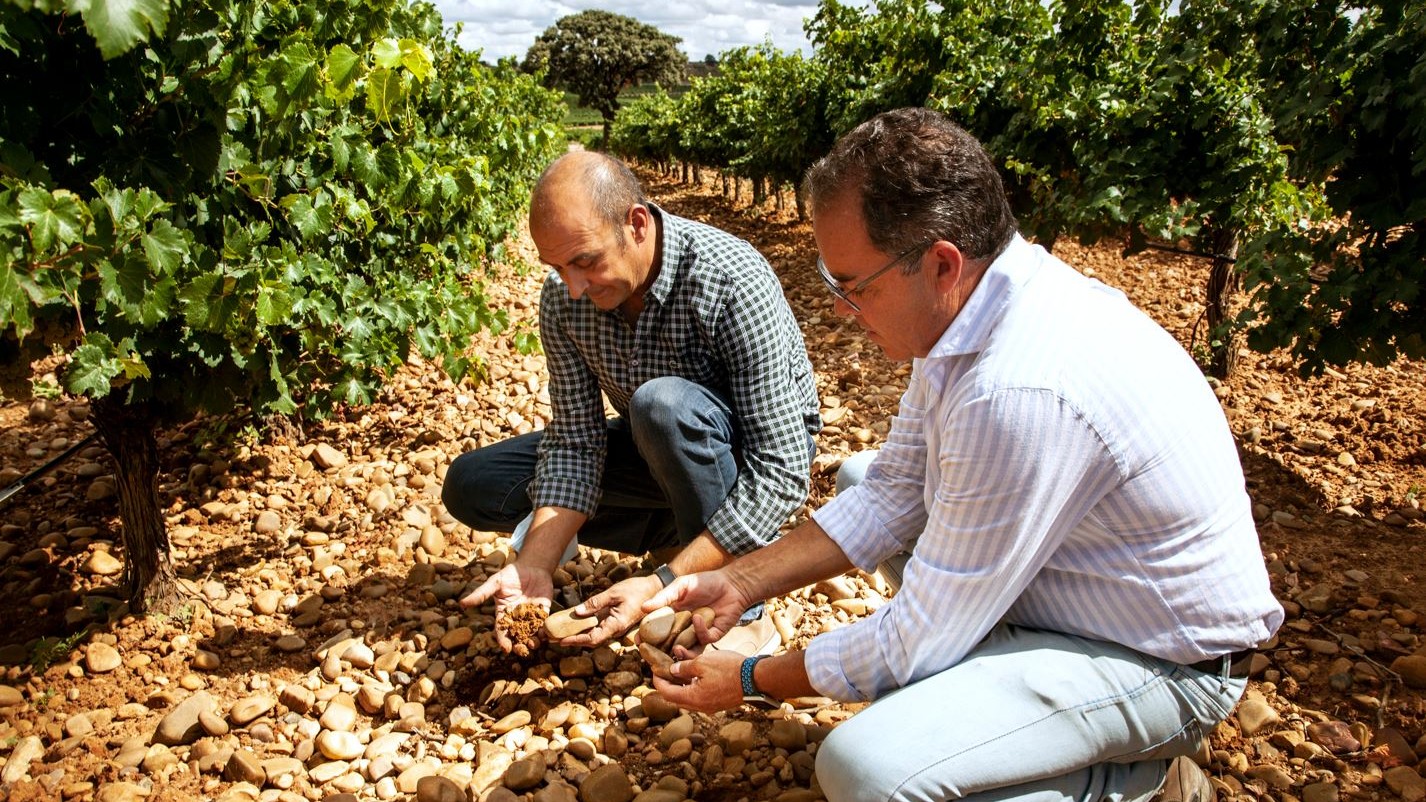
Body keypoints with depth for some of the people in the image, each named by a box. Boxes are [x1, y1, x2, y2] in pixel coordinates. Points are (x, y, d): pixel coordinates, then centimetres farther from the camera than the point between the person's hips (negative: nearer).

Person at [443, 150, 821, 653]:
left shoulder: (733, 284, -33)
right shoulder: (563, 300, -15)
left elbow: (781, 472, -34)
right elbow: (574, 442, -11)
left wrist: (663, 585, -40)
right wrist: (534, 567, -26)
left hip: (754, 450, -5)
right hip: (658, 449, 6)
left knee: (663, 404, -40)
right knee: (472, 484, -3)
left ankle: (743, 616, -20)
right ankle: (677, 534, 1)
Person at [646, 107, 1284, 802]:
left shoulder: (1019, 394, -35)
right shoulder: (972, 302, -6)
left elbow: (920, 640, -24)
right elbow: (889, 499, 4)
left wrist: (752, 680, -10)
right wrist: (740, 582, -2)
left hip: (1167, 665, -9)